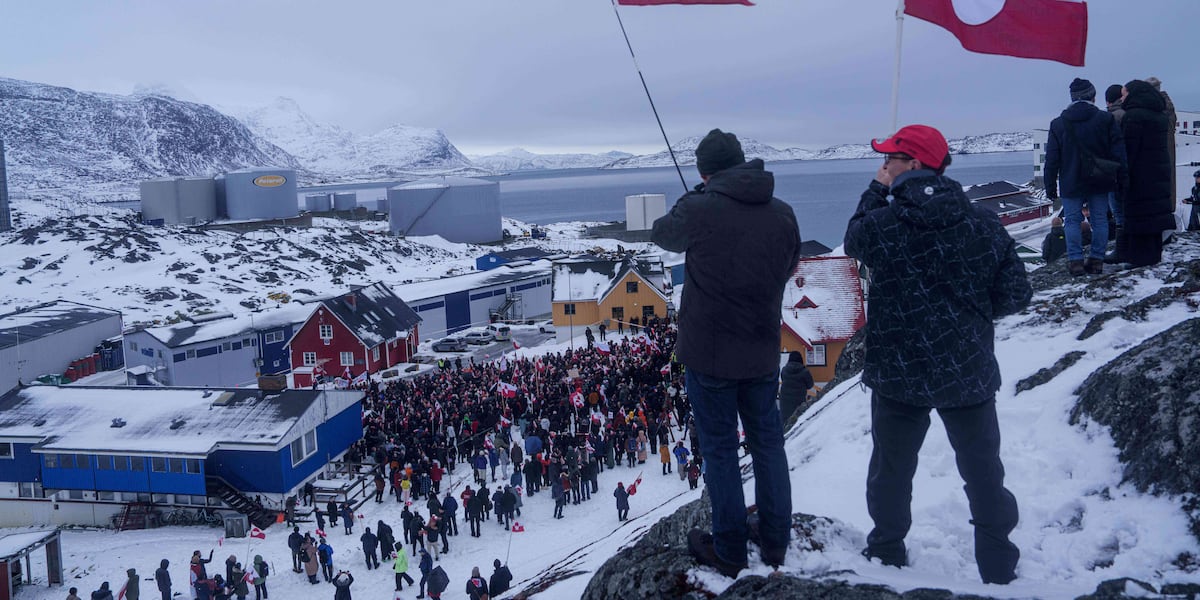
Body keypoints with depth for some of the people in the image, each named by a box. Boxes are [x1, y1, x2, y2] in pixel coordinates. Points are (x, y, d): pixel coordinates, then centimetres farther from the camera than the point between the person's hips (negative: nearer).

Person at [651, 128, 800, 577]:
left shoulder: (698, 209, -16)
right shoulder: (783, 213, -2)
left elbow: (662, 235, 5)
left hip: (709, 352, -4)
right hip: (763, 351, 4)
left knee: (720, 448, 8)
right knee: (768, 442, 18)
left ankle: (729, 552, 19)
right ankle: (776, 544, 28)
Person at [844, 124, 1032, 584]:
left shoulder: (882, 223, -15)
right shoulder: (983, 224, -8)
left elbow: (853, 240, 9)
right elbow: (1015, 293, -3)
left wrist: (876, 193, 14)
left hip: (898, 374, -1)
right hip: (970, 373, 2)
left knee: (891, 468, 18)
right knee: (983, 472, 15)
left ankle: (887, 553, 32)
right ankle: (998, 567, 26)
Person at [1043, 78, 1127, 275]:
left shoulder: (1058, 124, -1)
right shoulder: (1106, 119, -1)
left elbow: (1052, 159, 0)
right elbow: (1118, 152, -1)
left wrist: (1050, 186, 6)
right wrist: (1121, 179, 6)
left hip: (1071, 183, -1)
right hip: (1100, 184, 1)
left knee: (1072, 221, 4)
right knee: (1099, 219, 7)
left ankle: (1075, 260, -1)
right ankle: (1096, 259, 8)